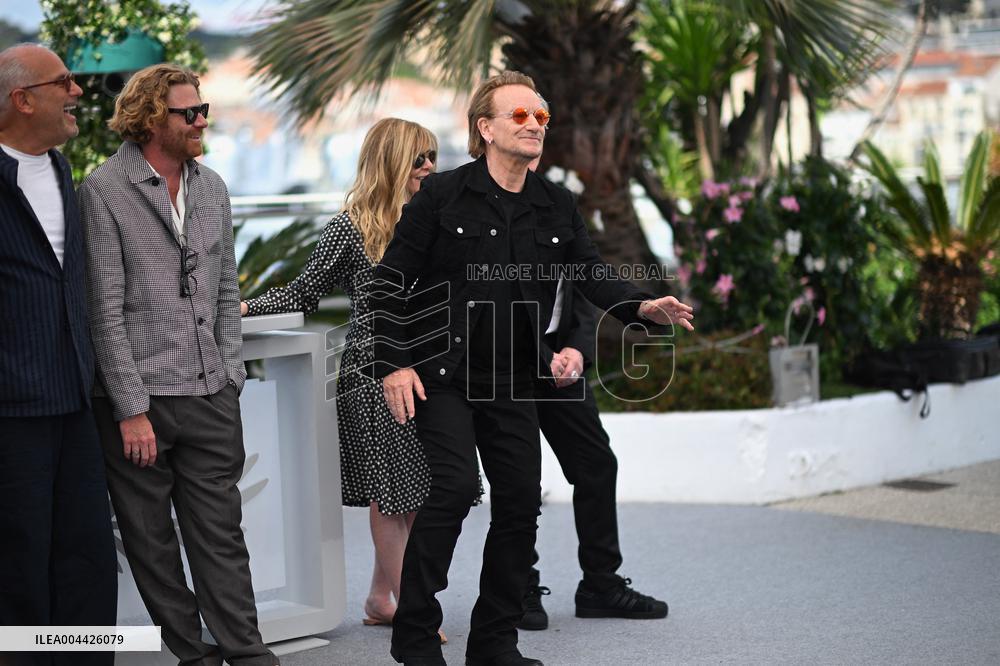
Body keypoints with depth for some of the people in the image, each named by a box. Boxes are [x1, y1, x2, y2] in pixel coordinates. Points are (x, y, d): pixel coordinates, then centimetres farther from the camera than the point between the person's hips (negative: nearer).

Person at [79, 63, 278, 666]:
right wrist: (132, 409, -13)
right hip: (138, 398, -4)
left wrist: (230, 376, 9)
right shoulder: (105, 191, -7)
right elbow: (106, 309, -10)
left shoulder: (212, 188, 11)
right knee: (151, 541, 6)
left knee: (222, 535, 5)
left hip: (212, 397, 4)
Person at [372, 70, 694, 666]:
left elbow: (593, 275, 2)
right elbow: (391, 282, -6)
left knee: (521, 504, 3)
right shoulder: (442, 196, -7)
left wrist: (642, 306, -18)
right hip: (441, 376, -5)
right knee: (453, 488, -18)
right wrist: (393, 365, -13)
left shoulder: (557, 207, 7)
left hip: (514, 382, 5)